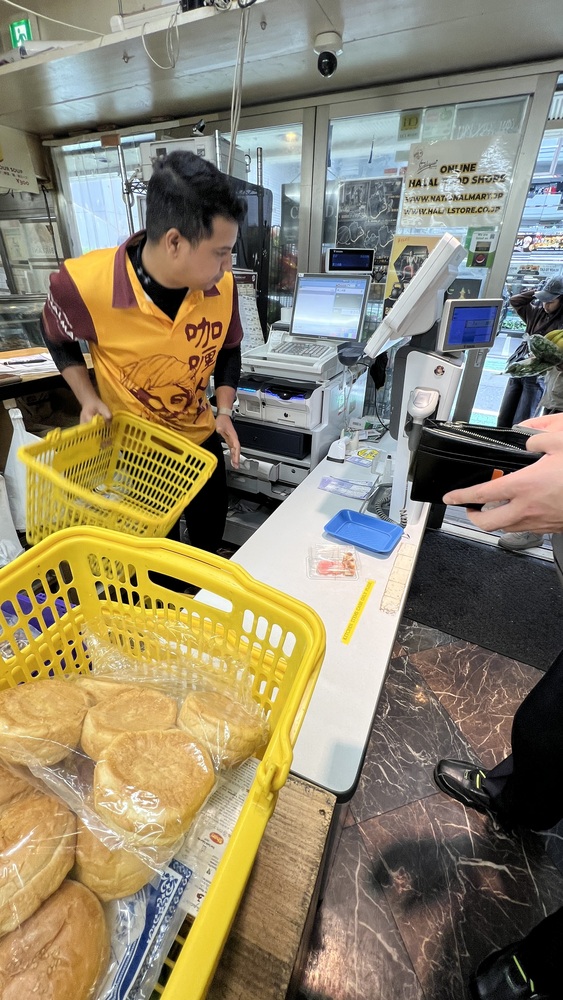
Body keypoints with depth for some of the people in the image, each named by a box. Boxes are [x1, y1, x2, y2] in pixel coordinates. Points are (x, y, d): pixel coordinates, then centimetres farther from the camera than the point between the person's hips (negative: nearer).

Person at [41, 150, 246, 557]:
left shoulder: (221, 286, -17)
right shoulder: (86, 283, -25)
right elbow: (58, 337, -2)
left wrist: (225, 410, -11)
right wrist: (88, 398, -14)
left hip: (202, 439, 4)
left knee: (210, 537, 24)